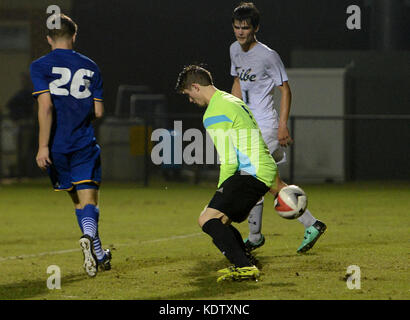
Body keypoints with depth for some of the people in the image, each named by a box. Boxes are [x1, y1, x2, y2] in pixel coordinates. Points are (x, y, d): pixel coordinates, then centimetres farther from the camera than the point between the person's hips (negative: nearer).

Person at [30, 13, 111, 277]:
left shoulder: (40, 67, -2)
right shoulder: (89, 67, 6)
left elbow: (46, 106, -14)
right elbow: (98, 111, 7)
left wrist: (43, 146, -14)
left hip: (56, 146, 0)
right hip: (84, 144, 0)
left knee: (78, 201, 15)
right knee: (89, 200, -3)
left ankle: (98, 255, 19)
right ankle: (89, 236, -33)